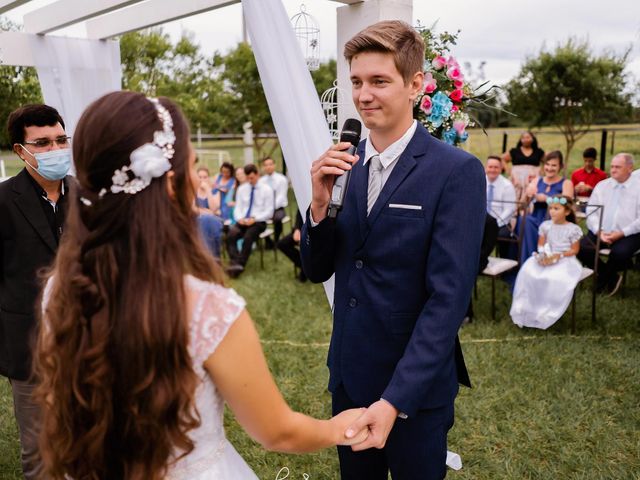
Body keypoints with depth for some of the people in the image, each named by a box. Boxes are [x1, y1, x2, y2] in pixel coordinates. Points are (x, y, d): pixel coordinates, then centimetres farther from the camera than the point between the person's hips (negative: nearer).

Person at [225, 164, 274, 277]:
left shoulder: (266, 190, 1)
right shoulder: (241, 189, 13)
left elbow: (269, 212, -4)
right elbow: (238, 208, 11)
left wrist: (254, 219, -17)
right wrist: (239, 218, -11)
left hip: (258, 222, -3)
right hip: (242, 221, 4)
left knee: (248, 237, -34)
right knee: (231, 235, -29)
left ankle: (240, 264, -28)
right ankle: (235, 263, -36)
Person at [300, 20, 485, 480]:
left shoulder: (457, 171, -17)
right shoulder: (344, 165, -1)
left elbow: (448, 298, -20)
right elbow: (318, 269, 2)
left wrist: (394, 400, -24)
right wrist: (320, 203, -16)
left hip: (417, 388, -5)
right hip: (348, 375, 5)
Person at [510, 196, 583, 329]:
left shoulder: (573, 229, -4)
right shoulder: (546, 225, 8)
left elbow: (575, 250, -3)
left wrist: (558, 255, -17)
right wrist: (542, 254, -11)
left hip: (565, 260, -4)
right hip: (545, 258, 4)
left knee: (556, 278, -34)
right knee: (528, 273, -22)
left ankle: (546, 313, -18)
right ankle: (526, 309, -12)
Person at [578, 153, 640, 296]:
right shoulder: (601, 186, 11)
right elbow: (591, 212, 4)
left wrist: (621, 233, -16)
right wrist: (598, 231, -12)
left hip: (627, 235, -3)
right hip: (600, 232, 4)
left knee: (620, 252, -34)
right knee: (580, 247, -23)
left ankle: (603, 278, 0)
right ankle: (612, 277, 0)